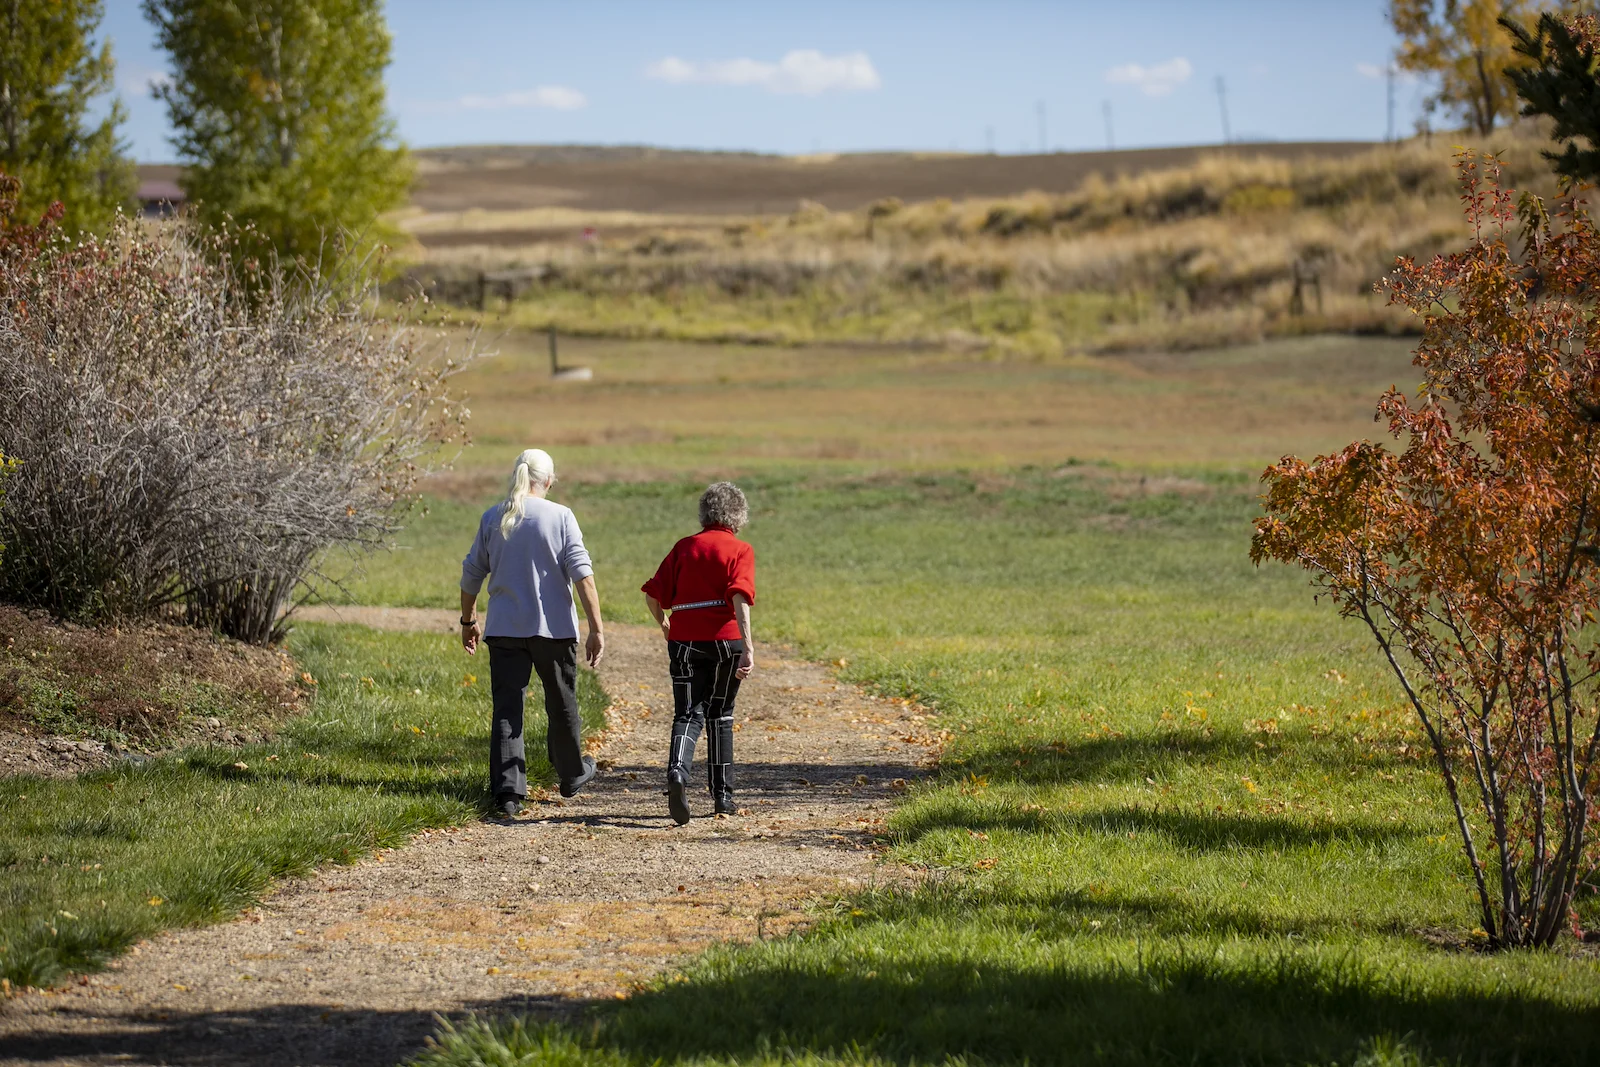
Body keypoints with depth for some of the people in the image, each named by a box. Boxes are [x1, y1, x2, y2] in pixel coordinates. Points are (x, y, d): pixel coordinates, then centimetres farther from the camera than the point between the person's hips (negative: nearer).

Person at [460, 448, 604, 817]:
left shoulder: (492, 518, 3)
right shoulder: (560, 517, -6)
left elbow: (471, 575, 9)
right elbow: (582, 574, -12)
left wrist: (468, 621, 23)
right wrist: (596, 629, -10)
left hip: (504, 630, 2)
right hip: (553, 627, -2)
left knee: (507, 709, 2)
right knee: (561, 704, 16)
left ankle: (508, 791, -7)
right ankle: (572, 775, 34)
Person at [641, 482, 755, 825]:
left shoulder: (684, 547, 9)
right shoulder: (740, 550, 0)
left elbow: (653, 595, 5)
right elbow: (740, 597, -16)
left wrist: (664, 625, 25)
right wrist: (748, 647, -22)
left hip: (684, 640, 1)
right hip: (725, 640, -1)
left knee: (688, 713, -1)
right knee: (720, 715, 14)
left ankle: (678, 770, -31)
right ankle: (722, 795, 19)